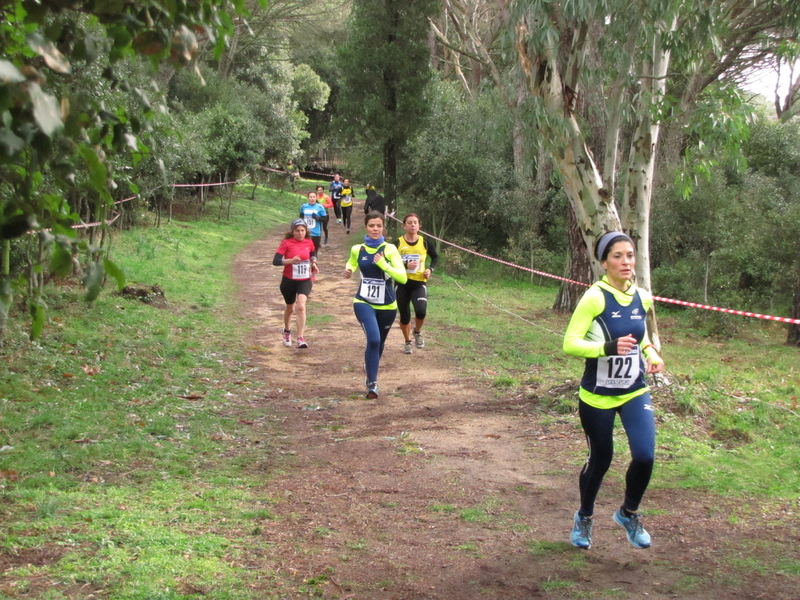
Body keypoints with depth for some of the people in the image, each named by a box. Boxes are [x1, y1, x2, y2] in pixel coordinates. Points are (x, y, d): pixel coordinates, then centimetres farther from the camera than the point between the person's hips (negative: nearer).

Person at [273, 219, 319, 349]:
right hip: (289, 281, -1)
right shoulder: (286, 243, -11)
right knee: (290, 308, 17)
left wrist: (314, 263, 3)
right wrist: (290, 261, -31)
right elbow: (275, 261, -17)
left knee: (301, 306, -20)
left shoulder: (309, 243, 0)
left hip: (305, 281, 1)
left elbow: (313, 254, 23)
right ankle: (287, 332, 46)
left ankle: (300, 339, -22)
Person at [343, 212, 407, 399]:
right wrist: (348, 271, 1)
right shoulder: (357, 249, 0)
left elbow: (403, 277, -16)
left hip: (387, 305, 1)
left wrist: (383, 264, -25)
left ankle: (370, 368, 45)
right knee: (373, 339, -21)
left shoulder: (389, 249, -7)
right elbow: (351, 264, 23)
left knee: (379, 342, 16)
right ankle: (372, 383, -12)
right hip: (364, 303, -1)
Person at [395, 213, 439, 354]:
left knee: (421, 311, -22)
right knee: (404, 316, 7)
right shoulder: (398, 243, -4)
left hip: (419, 283, 0)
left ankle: (417, 332, 10)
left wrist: (430, 269, 1)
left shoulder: (424, 243, 1)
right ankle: (408, 342, 32)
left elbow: (435, 256, 18)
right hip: (402, 283, 0)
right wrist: (406, 265, -19)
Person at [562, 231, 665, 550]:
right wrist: (609, 347, -33)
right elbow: (570, 343, -20)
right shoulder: (595, 297, -17)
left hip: (635, 392, 4)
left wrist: (651, 354, -1)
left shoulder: (642, 297, 0)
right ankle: (584, 517, 37)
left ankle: (628, 513, 19)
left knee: (645, 456, -11)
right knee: (600, 460, 8)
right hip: (597, 396, -4)